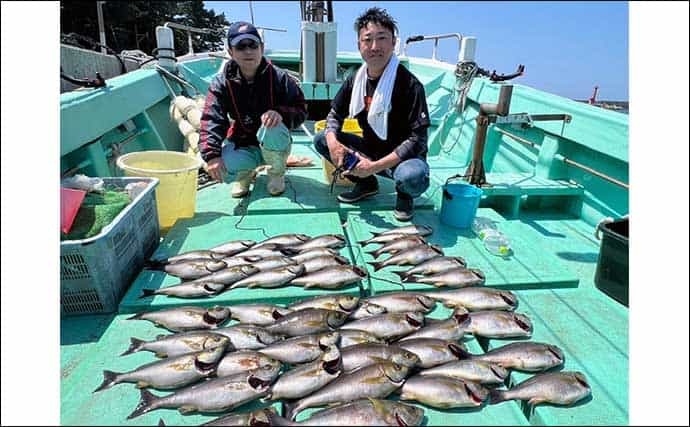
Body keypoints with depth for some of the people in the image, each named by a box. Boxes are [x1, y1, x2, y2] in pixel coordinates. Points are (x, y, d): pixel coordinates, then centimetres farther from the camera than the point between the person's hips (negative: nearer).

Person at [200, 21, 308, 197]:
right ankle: (245, 173, 10)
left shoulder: (279, 77, -10)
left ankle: (276, 174, -5)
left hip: (274, 146, 0)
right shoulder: (222, 83, -8)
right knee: (223, 169, -30)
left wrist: (281, 113, -33)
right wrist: (212, 155, -31)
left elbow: (301, 110, -10)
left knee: (272, 129, -36)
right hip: (241, 146, 1)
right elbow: (211, 121, -16)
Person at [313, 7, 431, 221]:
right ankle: (366, 184, 10)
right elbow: (335, 114, 8)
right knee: (321, 139, -5)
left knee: (414, 177, -39)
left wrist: (376, 166, -29)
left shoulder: (409, 85, -19)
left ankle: (404, 195, 2)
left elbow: (417, 139, -23)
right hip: (369, 149, 6)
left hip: (401, 156, -5)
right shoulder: (355, 80, -2)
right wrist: (333, 141, -16)